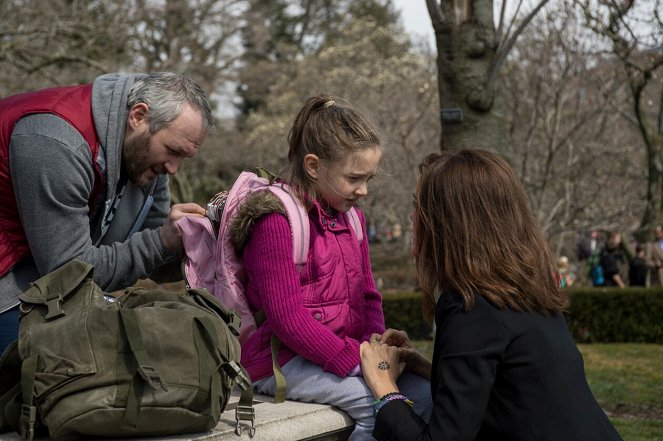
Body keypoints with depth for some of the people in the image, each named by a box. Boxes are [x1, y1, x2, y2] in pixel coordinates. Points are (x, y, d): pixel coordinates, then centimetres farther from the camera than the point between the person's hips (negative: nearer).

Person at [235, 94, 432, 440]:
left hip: (349, 352, 9)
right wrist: (356, 360, -21)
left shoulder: (351, 217, 13)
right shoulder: (277, 220, -15)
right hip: (284, 361, -8)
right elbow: (287, 318, -20)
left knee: (425, 395, -10)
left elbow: (367, 294, 19)